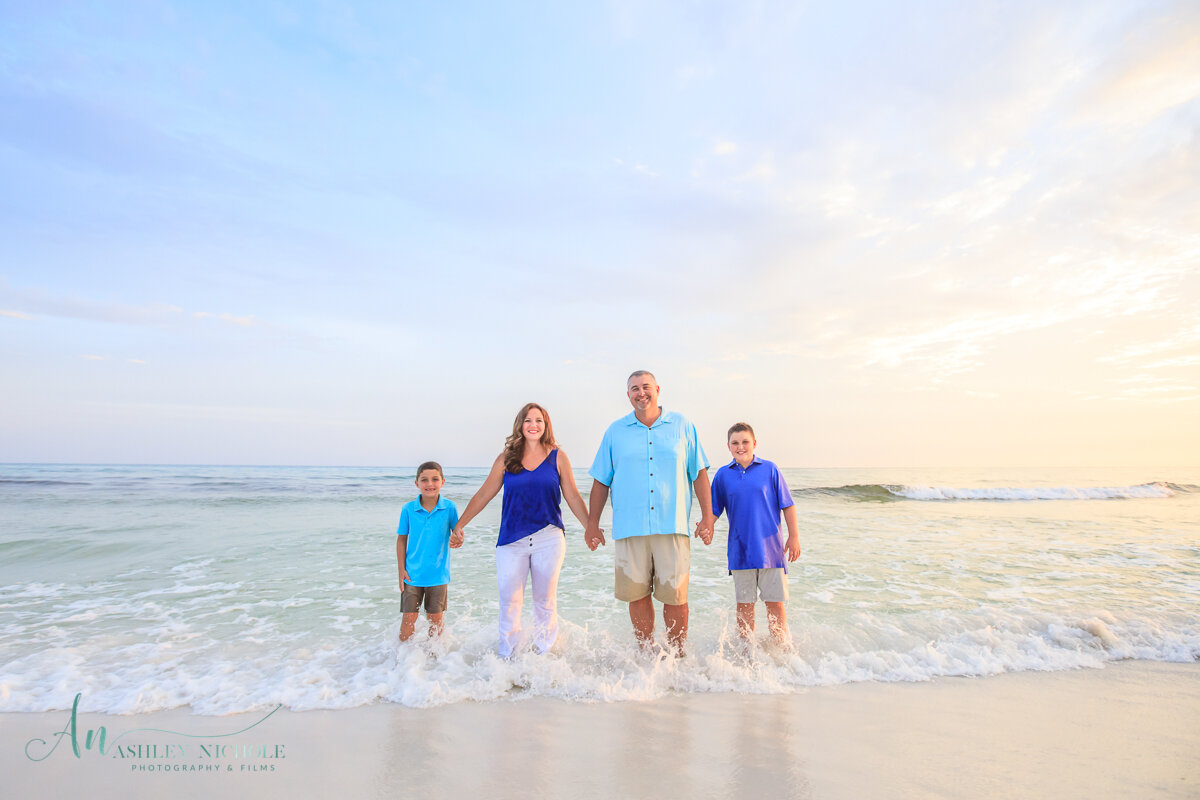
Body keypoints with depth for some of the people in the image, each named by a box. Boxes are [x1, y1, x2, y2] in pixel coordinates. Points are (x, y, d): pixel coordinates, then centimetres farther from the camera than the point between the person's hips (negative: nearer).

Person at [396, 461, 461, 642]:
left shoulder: (449, 508, -7)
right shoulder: (408, 509, -6)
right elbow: (401, 539, 2)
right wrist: (401, 569, -1)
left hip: (438, 574, 0)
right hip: (412, 573, 0)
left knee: (435, 618, 12)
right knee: (408, 618, 5)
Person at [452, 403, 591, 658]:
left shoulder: (557, 457, 3)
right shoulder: (506, 459, 4)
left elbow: (573, 497, 6)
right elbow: (483, 495, 8)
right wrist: (459, 525, 5)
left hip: (549, 540, 0)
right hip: (511, 541, 1)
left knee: (545, 600, 9)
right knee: (509, 601, 2)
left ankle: (544, 654, 26)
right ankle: (506, 656, 19)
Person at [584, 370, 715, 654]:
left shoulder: (682, 425, 9)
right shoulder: (615, 431, 10)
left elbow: (699, 473, 9)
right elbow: (601, 480, 11)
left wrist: (707, 516, 3)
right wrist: (592, 523, 7)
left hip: (673, 525, -1)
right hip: (630, 527, 1)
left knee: (675, 595, 1)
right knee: (637, 594, 6)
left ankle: (678, 655, 19)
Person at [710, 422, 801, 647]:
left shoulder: (769, 469, 0)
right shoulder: (723, 475, 3)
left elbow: (787, 505, 4)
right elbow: (714, 510, 7)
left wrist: (794, 537, 1)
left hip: (771, 549, -1)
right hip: (740, 551, 1)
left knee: (775, 602, 5)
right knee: (744, 604, 10)